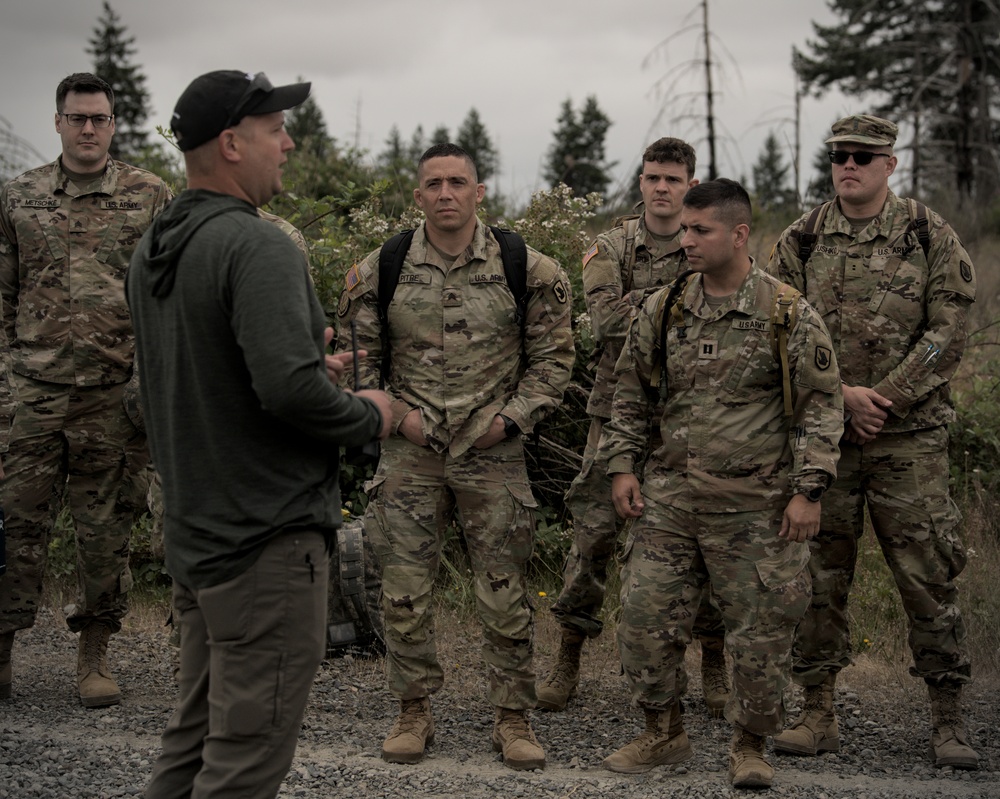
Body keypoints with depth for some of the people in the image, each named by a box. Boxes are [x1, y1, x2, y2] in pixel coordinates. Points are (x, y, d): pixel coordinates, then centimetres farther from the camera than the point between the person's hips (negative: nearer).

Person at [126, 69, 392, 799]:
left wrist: (310, 368, 16)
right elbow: (289, 387, -29)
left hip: (193, 536, 9)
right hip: (268, 538, -9)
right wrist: (369, 415, -10)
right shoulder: (257, 247, -19)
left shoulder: (152, 251, 11)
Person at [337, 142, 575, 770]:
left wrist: (512, 416, -6)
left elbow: (553, 355, 4)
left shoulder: (528, 270, -2)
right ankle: (415, 713, 21)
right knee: (405, 590, 5)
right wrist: (393, 411, -3)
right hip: (410, 451, 1)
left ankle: (513, 718, 18)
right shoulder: (379, 271, 1)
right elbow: (357, 355, 9)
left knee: (505, 593, 5)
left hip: (494, 453, -1)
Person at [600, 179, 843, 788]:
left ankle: (750, 747, 21)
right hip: (669, 497, 4)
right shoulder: (663, 311, 6)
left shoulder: (790, 315, -6)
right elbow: (631, 396, 15)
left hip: (757, 506, -3)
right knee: (646, 619, 5)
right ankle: (664, 735, 24)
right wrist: (622, 467, 7)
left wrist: (808, 490, -11)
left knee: (761, 631, 3)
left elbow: (822, 407, -5)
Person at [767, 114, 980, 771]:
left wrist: (882, 399, -12)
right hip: (821, 434, 2)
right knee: (819, 575, 5)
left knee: (930, 575, 0)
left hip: (911, 435, -2)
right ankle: (819, 714, 14)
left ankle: (949, 721, 9)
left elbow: (947, 332, -4)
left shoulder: (931, 236, 2)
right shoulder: (799, 243, 7)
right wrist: (842, 397, -10)